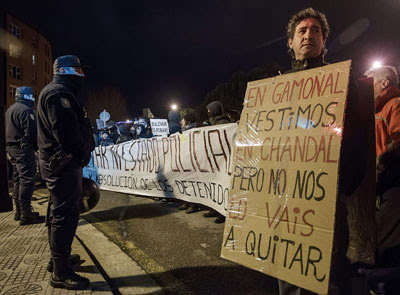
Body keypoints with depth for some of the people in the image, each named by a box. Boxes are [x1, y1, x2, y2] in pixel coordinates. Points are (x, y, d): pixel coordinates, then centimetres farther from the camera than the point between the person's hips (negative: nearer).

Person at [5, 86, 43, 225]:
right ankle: (26, 215, -6)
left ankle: (19, 212, 25)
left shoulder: (10, 110, 18)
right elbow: (31, 133, -20)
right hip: (24, 149, -10)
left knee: (18, 181, 16)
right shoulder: (25, 110, -14)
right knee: (27, 181, -8)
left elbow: (10, 131, 20)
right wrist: (38, 147, -9)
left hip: (12, 148, 10)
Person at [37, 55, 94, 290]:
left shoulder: (61, 93, 22)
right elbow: (66, 131, -25)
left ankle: (59, 257, 36)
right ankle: (61, 273, 3)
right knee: (65, 214, -7)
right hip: (64, 164, -12)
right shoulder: (58, 93, -14)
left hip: (60, 164, 12)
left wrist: (83, 152, 9)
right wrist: (82, 153, -14)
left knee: (60, 212, 20)